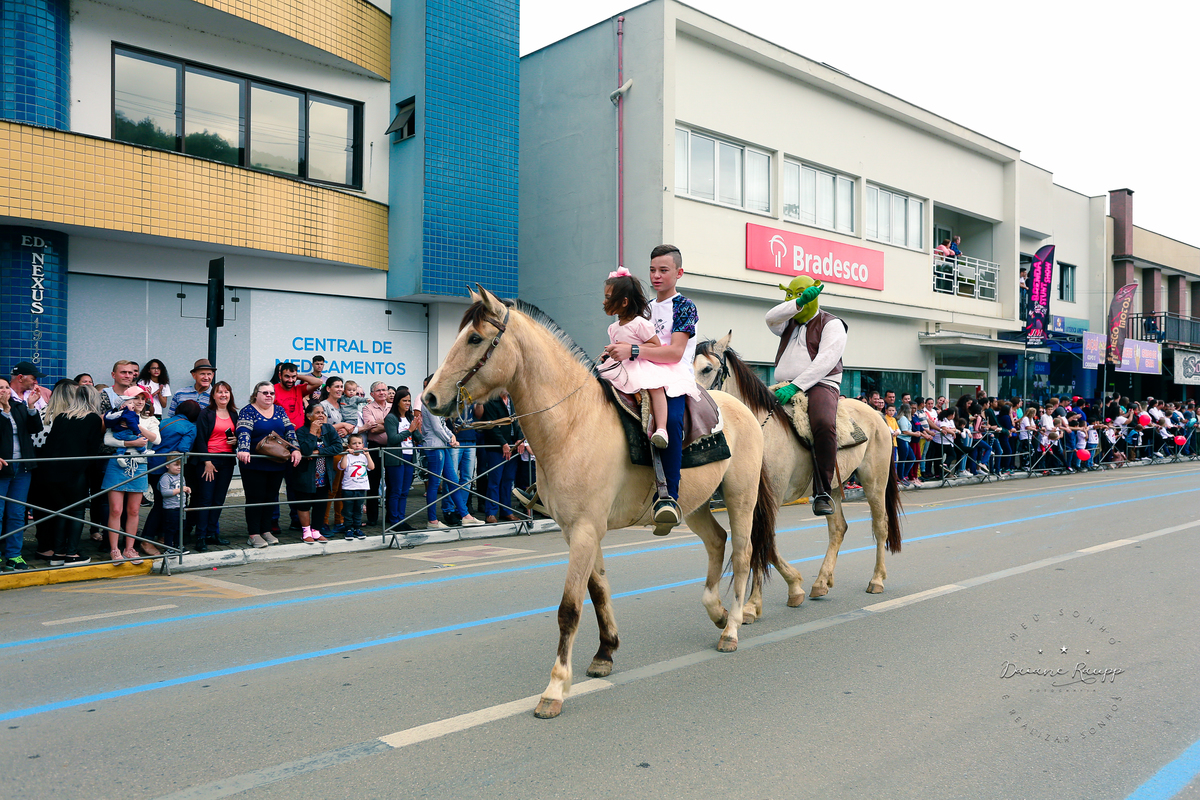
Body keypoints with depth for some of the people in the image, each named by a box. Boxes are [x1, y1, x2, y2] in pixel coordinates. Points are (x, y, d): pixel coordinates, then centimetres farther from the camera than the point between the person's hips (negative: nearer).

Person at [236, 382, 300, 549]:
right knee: (255, 498, -2)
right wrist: (244, 450, -35)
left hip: (277, 464, 5)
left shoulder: (279, 411, 12)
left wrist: (295, 449, -10)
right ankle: (253, 535, 5)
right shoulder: (247, 411, -4)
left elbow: (289, 430, 5)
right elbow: (243, 432, -18)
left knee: (271, 497, 10)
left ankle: (266, 531, 21)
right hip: (254, 465, -5)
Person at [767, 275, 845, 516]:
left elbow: (825, 361, -11)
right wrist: (800, 301, -16)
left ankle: (822, 492, -28)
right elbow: (771, 318, -3)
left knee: (823, 424, -35)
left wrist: (796, 386, -23)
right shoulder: (789, 322, 23)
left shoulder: (831, 324, 5)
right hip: (786, 387, 6)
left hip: (820, 385, -6)